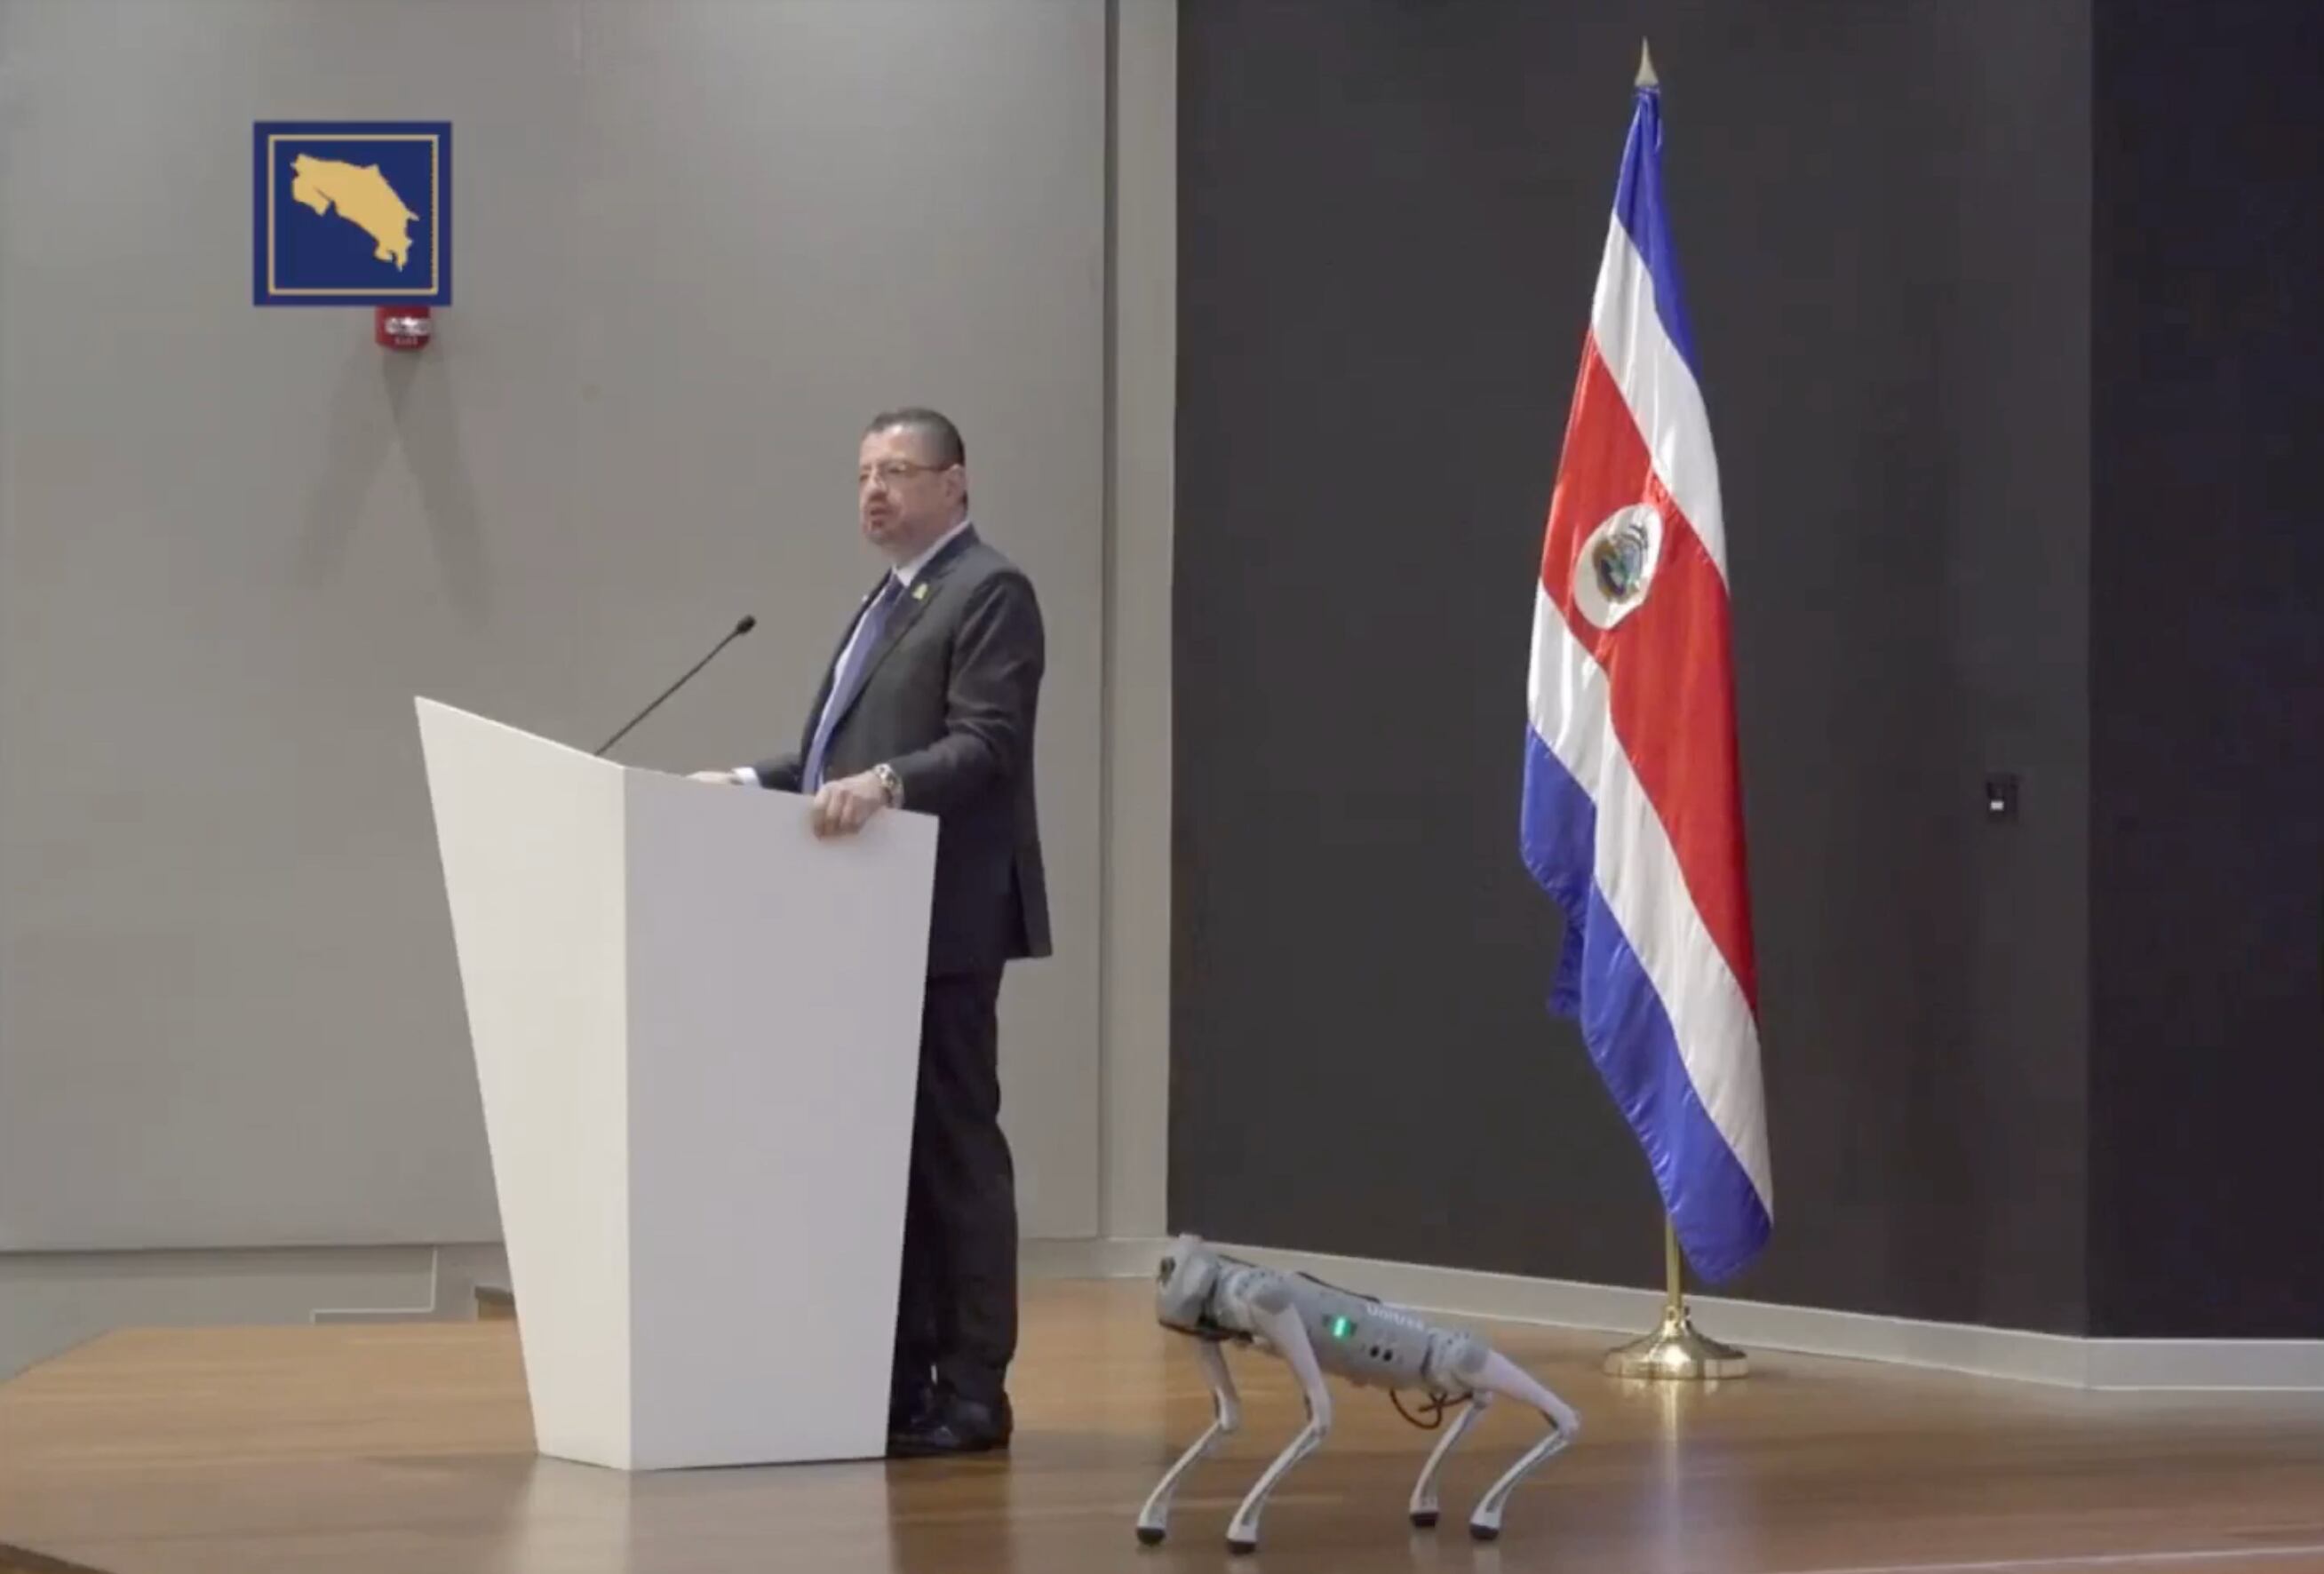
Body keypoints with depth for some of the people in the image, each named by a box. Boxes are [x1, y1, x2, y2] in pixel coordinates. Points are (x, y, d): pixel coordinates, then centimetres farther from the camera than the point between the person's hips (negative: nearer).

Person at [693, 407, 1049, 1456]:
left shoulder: (990, 593, -7)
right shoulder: (892, 602, 22)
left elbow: (986, 746, -19)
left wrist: (882, 783, -32)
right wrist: (754, 783, 9)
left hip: (942, 924, -9)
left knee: (952, 1147, -6)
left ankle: (970, 1392, -2)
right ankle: (902, 1376, 13)